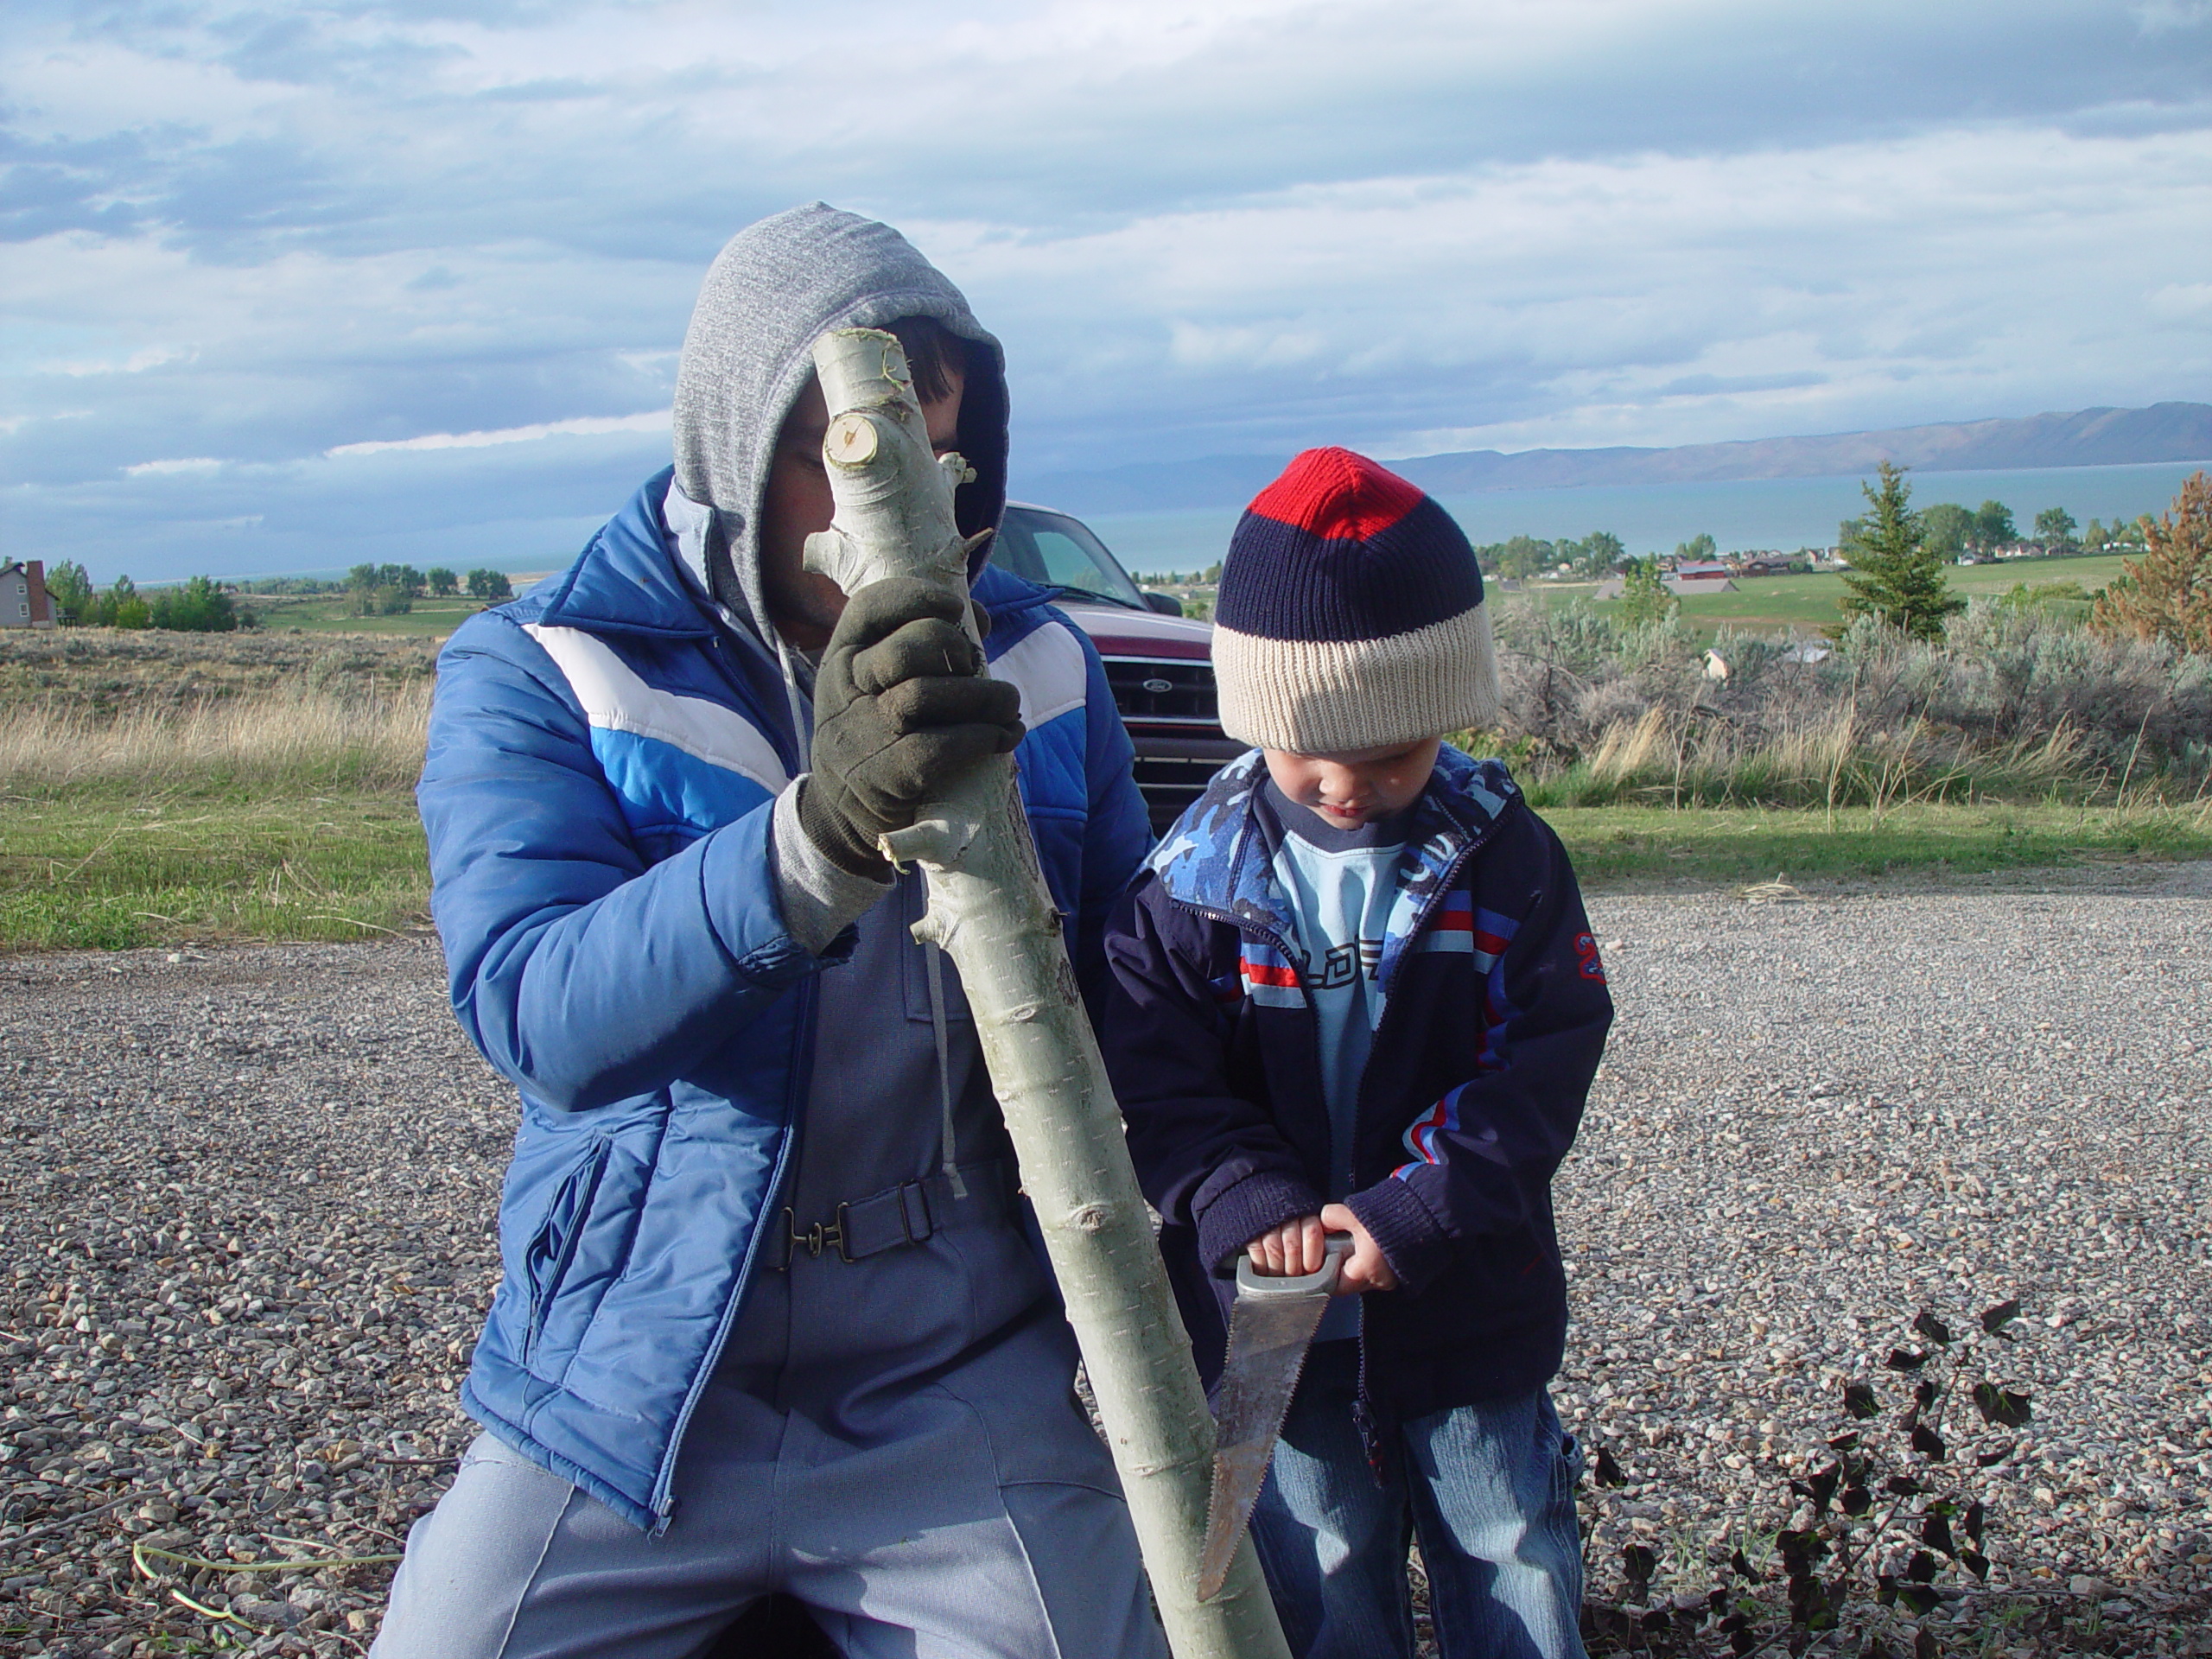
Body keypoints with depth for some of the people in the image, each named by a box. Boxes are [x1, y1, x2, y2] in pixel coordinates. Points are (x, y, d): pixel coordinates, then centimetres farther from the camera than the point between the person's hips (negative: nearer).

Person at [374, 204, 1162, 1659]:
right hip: (630, 1386, -1)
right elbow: (534, 1009, -25)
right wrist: (822, 831, -40)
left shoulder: (1035, 666, 3)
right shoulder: (533, 673, -8)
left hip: (962, 1389, 2)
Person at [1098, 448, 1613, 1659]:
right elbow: (1152, 1072, -9)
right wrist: (1244, 1197, -26)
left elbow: (1546, 1057, -11)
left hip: (1463, 1305, 0)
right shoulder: (1195, 878, -8)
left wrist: (1415, 1212, -22)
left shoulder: (1500, 856, -8)